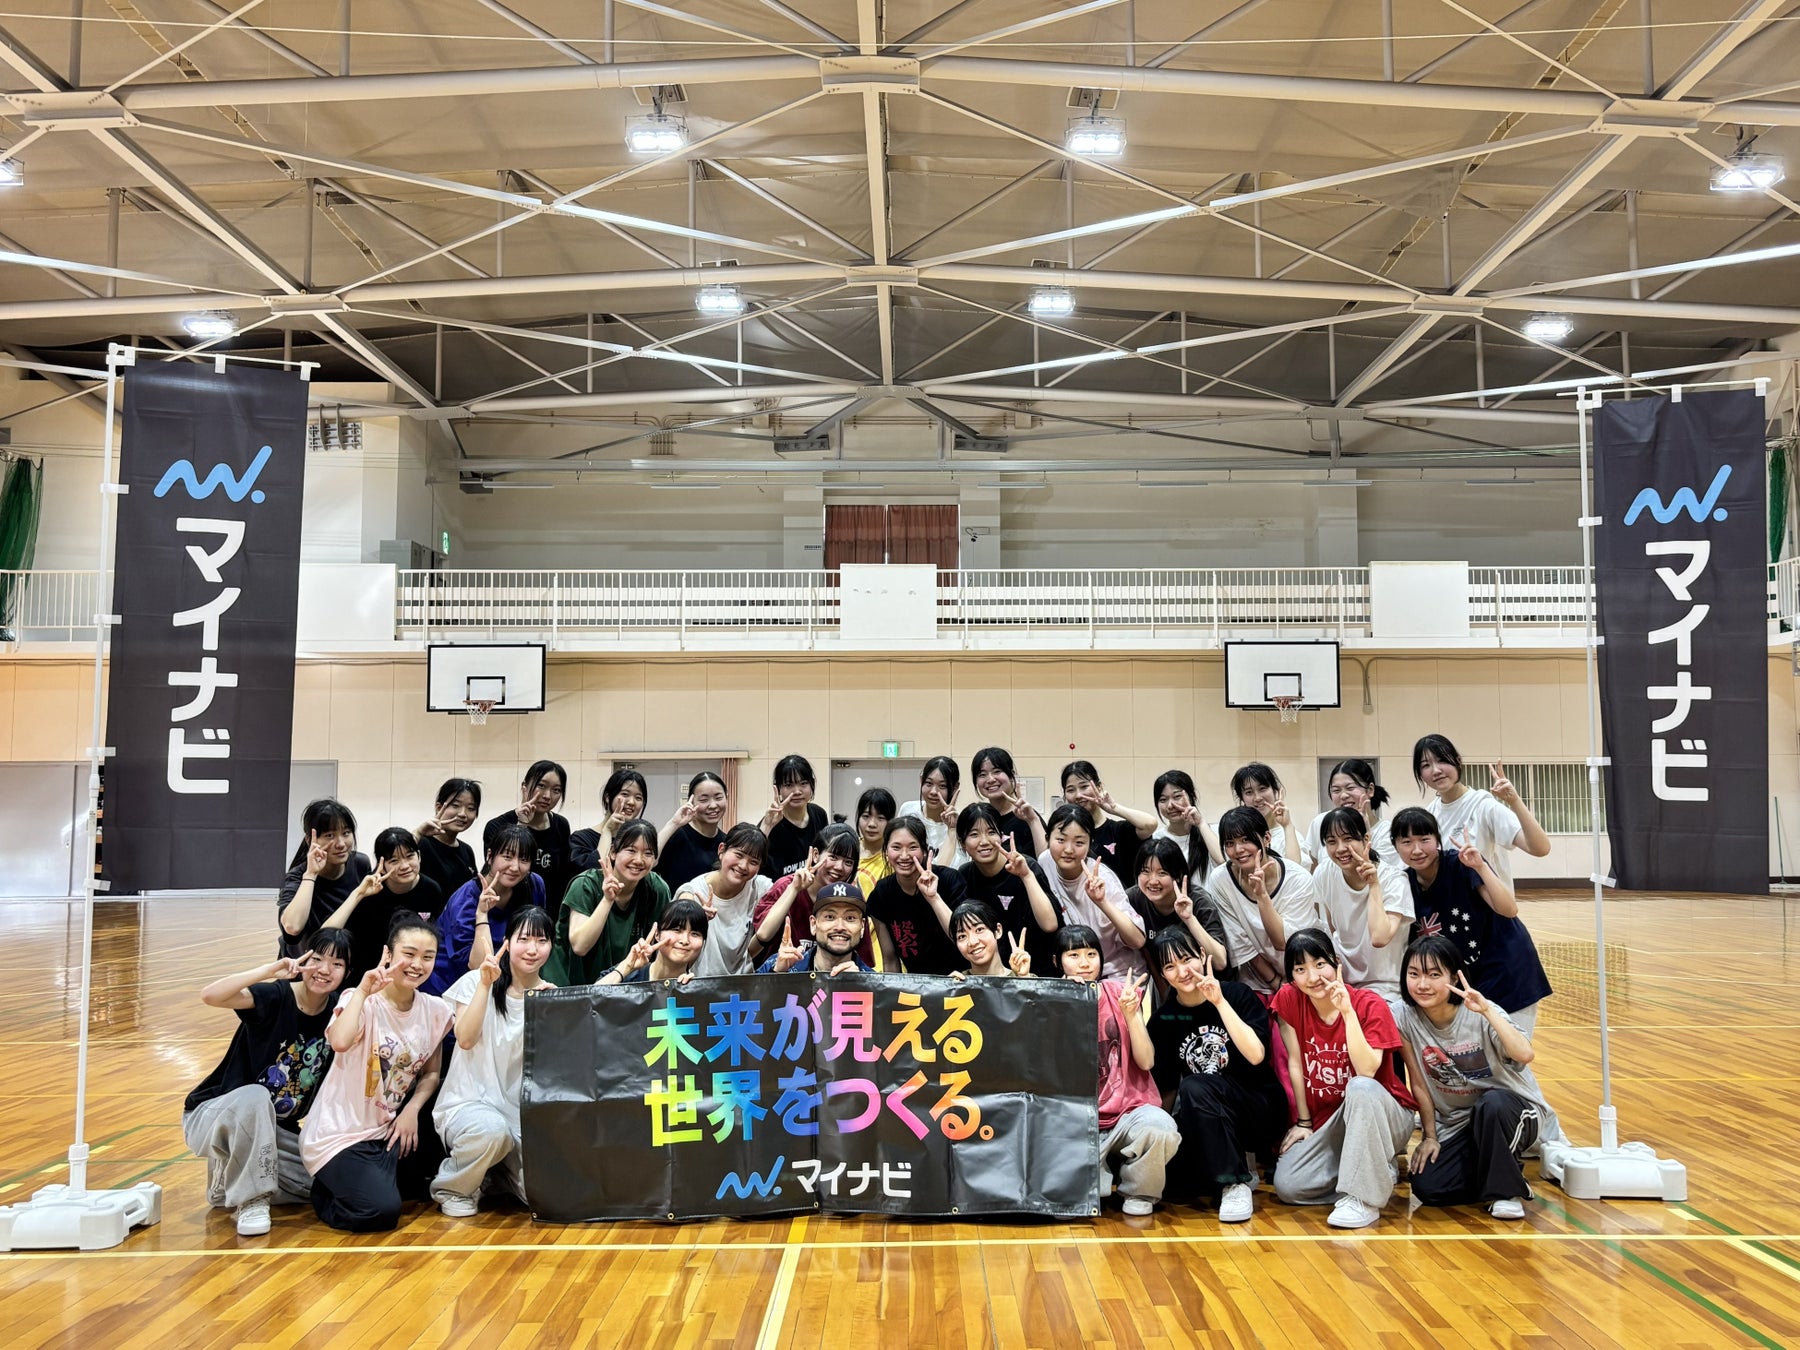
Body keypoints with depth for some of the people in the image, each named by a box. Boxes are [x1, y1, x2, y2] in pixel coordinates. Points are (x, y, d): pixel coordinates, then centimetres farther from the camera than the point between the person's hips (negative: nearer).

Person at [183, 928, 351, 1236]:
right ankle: (250, 1200, -20)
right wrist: (270, 970, -39)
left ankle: (230, 1180, 10)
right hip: (213, 1116, -6)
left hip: (273, 1128, 6)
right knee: (255, 1096, -38)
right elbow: (209, 996, -37)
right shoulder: (276, 996, -20)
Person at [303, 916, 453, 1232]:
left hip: (387, 1130, 6)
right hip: (339, 1135, -6)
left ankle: (375, 1179, 16)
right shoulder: (362, 1001, -16)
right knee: (381, 1211, -21)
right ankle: (327, 1192, 8)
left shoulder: (436, 1011, -2)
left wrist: (412, 1110, -9)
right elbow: (340, 1042, -40)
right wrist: (363, 991, -30)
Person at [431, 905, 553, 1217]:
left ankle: (500, 1171, 17)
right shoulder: (476, 981, 0)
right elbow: (466, 1038, -14)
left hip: (519, 1110, 3)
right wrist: (485, 984, -18)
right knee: (493, 1129, -39)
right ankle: (452, 1186, -5)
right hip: (467, 1102, -3)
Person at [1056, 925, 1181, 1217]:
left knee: (1159, 1128, -35)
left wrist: (1131, 1013, -16)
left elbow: (1146, 1061, -3)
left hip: (1128, 1109, 0)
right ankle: (1100, 1181, 7)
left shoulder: (1121, 993, 3)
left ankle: (1138, 1193, -2)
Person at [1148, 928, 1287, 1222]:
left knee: (1195, 1087, -33)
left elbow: (1256, 1055, -23)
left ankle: (1236, 1183, -17)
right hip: (1207, 1123, 4)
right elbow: (1168, 1088, 5)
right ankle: (1238, 1168, 6)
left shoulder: (1238, 994, -9)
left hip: (1260, 1110, -4)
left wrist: (1220, 1001, -26)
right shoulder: (1164, 1019, 0)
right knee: (1173, 1185, -23)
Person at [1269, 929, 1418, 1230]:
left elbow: (1366, 1072, -28)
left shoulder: (1370, 1004, -16)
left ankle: (1364, 1199, -25)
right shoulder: (1288, 999, -7)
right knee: (1287, 1186, -18)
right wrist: (1303, 1122, 1)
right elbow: (1295, 1062, -1)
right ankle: (1373, 1173, 8)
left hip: (1383, 1117, -4)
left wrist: (1347, 1011, -34)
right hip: (1326, 1121, 4)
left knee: (1361, 1086, -38)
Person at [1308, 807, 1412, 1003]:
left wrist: (1374, 884, -27)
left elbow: (1379, 938, -33)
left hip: (1384, 985, -3)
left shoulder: (1393, 879, -17)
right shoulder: (1324, 874, -5)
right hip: (1343, 981, 4)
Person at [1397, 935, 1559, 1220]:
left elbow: (1524, 1054, -39)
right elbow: (1421, 1084, -2)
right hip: (1456, 1124, 3)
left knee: (1491, 1104, -38)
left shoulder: (1479, 1014, -20)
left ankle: (1507, 1189, -12)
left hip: (1512, 1109, -3)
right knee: (1426, 1187, -17)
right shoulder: (1406, 1018, -12)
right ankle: (1496, 1171, 11)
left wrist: (1487, 1010, -44)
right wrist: (1429, 1136, 0)